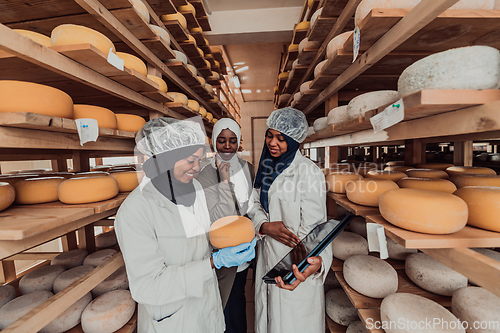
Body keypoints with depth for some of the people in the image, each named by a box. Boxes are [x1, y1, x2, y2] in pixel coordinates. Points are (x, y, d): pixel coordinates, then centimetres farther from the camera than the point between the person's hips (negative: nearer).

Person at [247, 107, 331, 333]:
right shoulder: (266, 166, 2)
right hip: (267, 255, 6)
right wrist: (265, 226, -17)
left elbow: (314, 226, -21)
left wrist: (318, 261, -40)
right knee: (269, 312, 26)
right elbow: (254, 204, 3)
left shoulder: (308, 172, -19)